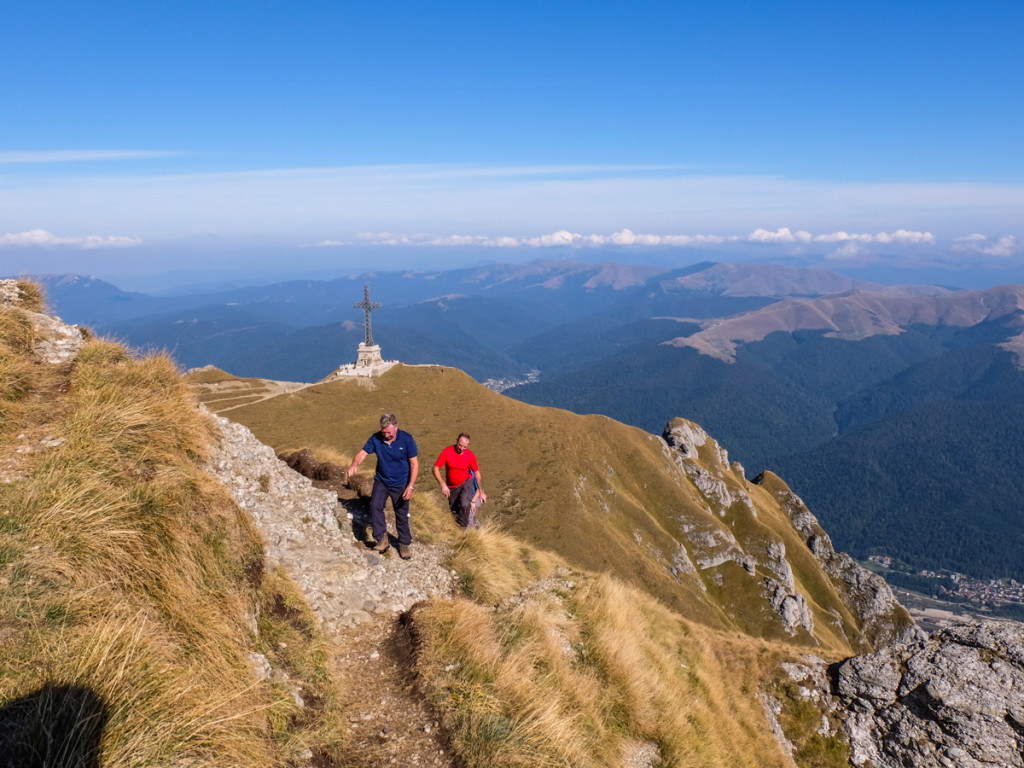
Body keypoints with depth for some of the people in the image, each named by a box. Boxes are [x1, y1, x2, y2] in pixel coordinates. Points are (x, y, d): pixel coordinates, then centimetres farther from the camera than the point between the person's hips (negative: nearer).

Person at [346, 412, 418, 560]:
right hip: (381, 481, 2)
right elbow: (363, 453, -14)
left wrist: (411, 486, -19)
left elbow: (414, 463, -13)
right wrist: (354, 465, -37)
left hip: (400, 484, -2)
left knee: (402, 515, 6)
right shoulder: (376, 438, -11)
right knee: (375, 506, -16)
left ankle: (404, 544, 23)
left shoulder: (406, 439, -18)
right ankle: (382, 539, -3)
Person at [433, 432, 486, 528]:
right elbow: (436, 468, -18)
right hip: (451, 486, 2)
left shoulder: (470, 455, -17)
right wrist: (443, 484, -29)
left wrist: (481, 491, -3)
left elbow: (477, 473, -5)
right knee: (453, 509, 15)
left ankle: (463, 528, -6)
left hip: (466, 483, -2)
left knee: (465, 504, -27)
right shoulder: (447, 452, -21)